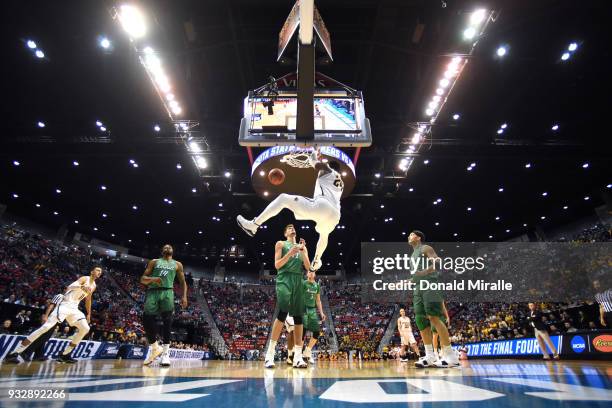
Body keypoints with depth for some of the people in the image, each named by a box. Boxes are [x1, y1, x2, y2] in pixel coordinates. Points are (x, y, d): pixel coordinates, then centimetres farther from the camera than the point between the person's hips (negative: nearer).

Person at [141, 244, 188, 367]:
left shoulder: (177, 264, 20)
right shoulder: (154, 262, 19)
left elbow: (183, 282, 19)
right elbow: (142, 279, 11)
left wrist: (184, 296, 3)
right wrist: (152, 279, -12)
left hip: (167, 292, 0)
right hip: (153, 292, 1)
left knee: (167, 320, -13)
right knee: (147, 319, -11)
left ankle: (165, 353, -8)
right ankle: (154, 348, 12)